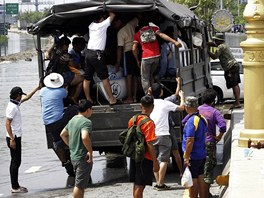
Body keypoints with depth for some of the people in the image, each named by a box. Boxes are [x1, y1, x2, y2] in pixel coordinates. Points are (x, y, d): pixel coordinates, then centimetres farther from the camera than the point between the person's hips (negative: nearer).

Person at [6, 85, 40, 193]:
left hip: (16, 137, 10)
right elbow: (7, 123, -21)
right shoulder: (12, 107, -17)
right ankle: (15, 187, -3)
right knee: (16, 162, -6)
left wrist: (37, 88, 30)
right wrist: (12, 139, -23)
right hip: (14, 138, -10)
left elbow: (27, 97, 27)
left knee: (15, 162, 13)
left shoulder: (16, 104, 10)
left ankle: (15, 185, 18)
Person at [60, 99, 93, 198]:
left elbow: (63, 134, 22)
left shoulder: (73, 120, 11)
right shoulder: (86, 122, -18)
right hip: (83, 158, -9)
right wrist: (90, 151, -23)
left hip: (74, 156, 9)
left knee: (79, 184, 19)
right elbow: (85, 137, -34)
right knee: (80, 185, -3)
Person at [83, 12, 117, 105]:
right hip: (97, 54, -7)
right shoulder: (102, 25, -6)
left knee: (87, 79, 7)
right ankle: (112, 99, 1)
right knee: (104, 78, -2)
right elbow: (112, 15, 2)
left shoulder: (91, 25, 12)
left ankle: (88, 100, 11)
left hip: (88, 53, 7)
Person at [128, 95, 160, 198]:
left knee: (136, 185, 16)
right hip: (145, 158, -7)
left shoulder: (132, 120, 4)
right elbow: (149, 144, -20)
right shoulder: (149, 123, -17)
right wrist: (155, 162, -16)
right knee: (140, 186, -3)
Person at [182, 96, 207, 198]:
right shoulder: (202, 118, 7)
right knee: (200, 178, 16)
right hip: (202, 155, 9)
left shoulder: (191, 121, -20)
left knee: (193, 180, -1)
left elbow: (190, 141, -23)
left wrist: (186, 157, -20)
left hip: (193, 156, -9)